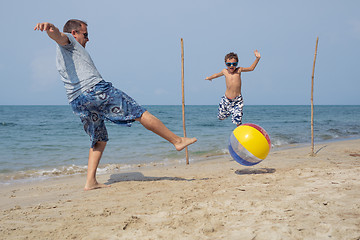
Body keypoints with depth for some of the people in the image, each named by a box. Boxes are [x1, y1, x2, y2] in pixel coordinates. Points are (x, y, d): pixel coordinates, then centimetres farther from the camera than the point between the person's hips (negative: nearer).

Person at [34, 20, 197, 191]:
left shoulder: (60, 57, 33)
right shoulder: (67, 41, 8)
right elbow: (58, 35, -18)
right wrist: (50, 28, -42)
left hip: (76, 102, 9)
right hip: (95, 89, -9)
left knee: (99, 140, 17)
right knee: (141, 114, -2)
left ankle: (90, 182, 6)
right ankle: (177, 141, 3)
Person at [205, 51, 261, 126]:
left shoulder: (239, 70, -1)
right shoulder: (225, 71, 4)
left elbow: (251, 68, 4)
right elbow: (217, 75, 26)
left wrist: (257, 58, -8)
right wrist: (209, 77, 44)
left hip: (237, 100, -3)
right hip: (226, 99, 3)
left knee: (238, 121, -12)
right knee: (221, 117, 18)